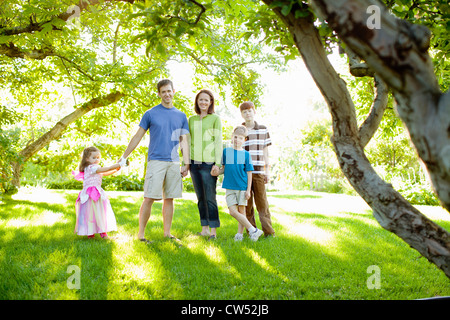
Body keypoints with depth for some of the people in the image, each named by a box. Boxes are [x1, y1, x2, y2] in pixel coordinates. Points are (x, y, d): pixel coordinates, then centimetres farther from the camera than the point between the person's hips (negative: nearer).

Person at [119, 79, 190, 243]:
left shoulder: (181, 116, 13)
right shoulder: (150, 114, 4)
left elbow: (184, 142, 13)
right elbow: (137, 137, 7)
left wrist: (186, 164, 5)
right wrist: (123, 157, 5)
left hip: (174, 163, 3)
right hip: (156, 161, -3)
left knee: (169, 198, 6)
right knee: (149, 198, -7)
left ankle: (167, 233, 14)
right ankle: (141, 233, 1)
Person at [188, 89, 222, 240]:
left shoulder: (215, 119, 3)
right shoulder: (191, 120, 15)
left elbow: (218, 142, -2)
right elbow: (188, 142, 17)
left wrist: (217, 164, -10)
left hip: (208, 163, -5)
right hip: (194, 163, 5)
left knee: (210, 198, -7)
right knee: (200, 198, 8)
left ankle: (213, 231, -1)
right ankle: (204, 229, 15)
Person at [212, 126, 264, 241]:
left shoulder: (246, 154, 1)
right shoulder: (226, 151, 7)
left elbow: (249, 173, 2)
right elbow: (223, 168, 13)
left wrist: (248, 190, -3)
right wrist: (216, 172, -9)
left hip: (242, 187, -1)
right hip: (229, 187, 2)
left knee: (241, 210, 3)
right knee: (233, 212, -7)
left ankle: (240, 233, 13)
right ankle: (252, 230, -2)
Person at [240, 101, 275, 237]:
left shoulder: (263, 129, 8)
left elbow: (265, 151, 10)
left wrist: (267, 171, 5)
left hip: (258, 171, 0)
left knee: (262, 201, -2)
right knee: (246, 203, 3)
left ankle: (269, 232, 1)